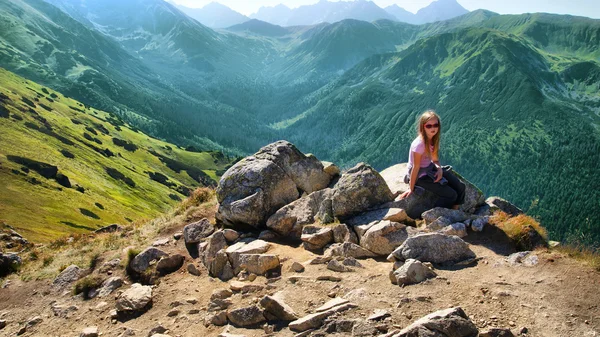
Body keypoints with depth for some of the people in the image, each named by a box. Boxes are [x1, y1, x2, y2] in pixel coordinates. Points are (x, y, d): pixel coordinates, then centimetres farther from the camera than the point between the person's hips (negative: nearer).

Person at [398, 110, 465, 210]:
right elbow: (416, 167, -23)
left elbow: (435, 159, 9)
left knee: (460, 187, 0)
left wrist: (440, 169, -13)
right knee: (451, 195, -13)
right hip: (420, 175, -8)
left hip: (431, 168, 8)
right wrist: (411, 189, -17)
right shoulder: (419, 144, -28)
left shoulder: (433, 139, -3)